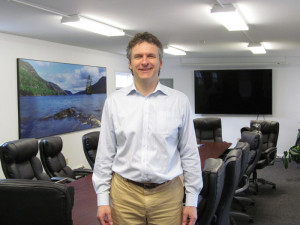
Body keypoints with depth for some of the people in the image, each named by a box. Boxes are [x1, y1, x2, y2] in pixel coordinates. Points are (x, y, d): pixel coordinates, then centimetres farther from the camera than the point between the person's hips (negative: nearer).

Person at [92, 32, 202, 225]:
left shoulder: (180, 101, 0)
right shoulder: (114, 102, 2)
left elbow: (190, 154, 3)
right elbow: (105, 154, 4)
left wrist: (192, 201, 1)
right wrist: (102, 199, 1)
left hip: (168, 194, 0)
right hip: (125, 194, 1)